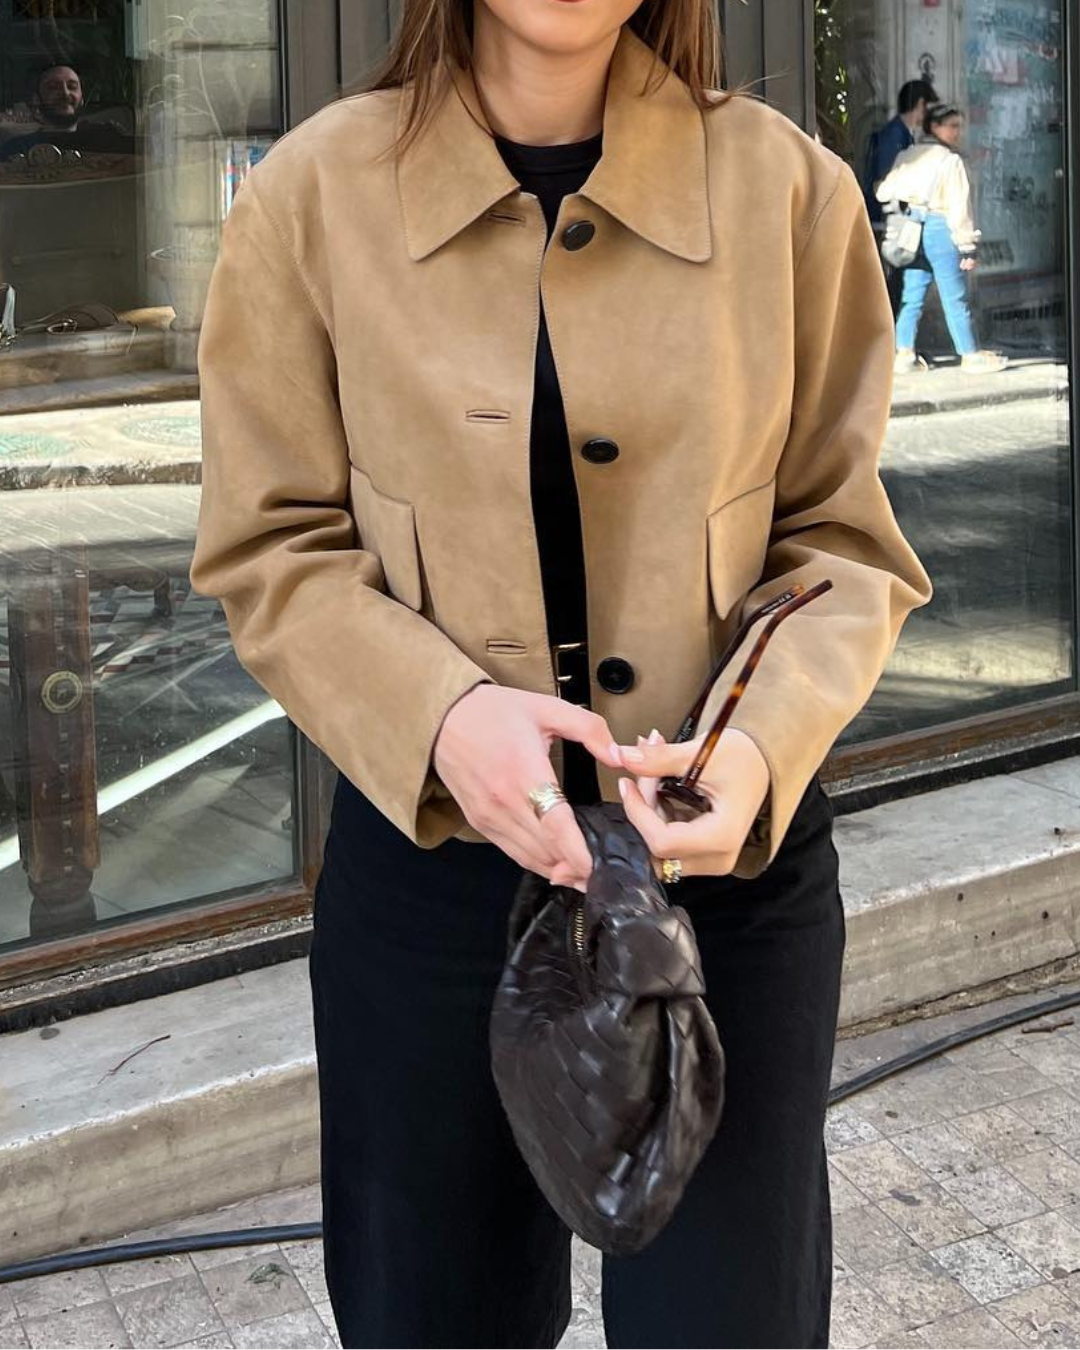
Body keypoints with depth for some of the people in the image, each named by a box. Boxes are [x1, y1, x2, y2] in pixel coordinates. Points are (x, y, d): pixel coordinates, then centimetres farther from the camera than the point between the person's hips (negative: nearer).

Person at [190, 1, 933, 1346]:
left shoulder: (789, 188, -6)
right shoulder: (315, 192, -6)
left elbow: (842, 538, 0)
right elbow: (271, 550, -2)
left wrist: (762, 745, -19)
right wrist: (441, 712, -20)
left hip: (732, 858, 0)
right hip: (426, 857, 1)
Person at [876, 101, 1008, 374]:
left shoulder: (905, 156, 10)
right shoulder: (951, 160, -8)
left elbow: (884, 192, 5)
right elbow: (959, 206, -11)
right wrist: (968, 246, -10)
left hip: (910, 229, 6)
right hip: (940, 228, -6)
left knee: (912, 294, 10)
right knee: (955, 297, 0)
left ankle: (904, 354, 8)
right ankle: (971, 355, 6)